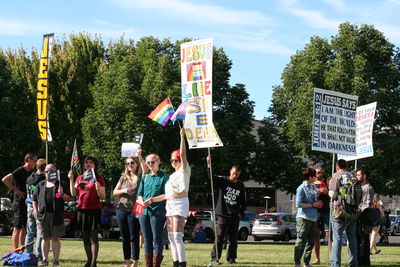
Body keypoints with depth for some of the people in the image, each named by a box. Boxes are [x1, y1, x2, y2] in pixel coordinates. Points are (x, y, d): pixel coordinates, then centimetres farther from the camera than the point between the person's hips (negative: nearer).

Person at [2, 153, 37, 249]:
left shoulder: (31, 172, 13)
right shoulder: (20, 171, -11)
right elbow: (5, 179, -20)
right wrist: (16, 190, -18)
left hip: (28, 203, 8)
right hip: (19, 202, -8)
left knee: (25, 228, 11)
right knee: (17, 228, -7)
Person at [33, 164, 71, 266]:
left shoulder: (61, 184, 7)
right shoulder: (40, 185, 15)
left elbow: (68, 199, 5)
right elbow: (35, 199, 18)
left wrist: (62, 194, -14)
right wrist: (36, 211, 5)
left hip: (56, 215, -2)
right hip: (43, 215, 2)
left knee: (55, 238, 0)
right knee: (45, 238, 4)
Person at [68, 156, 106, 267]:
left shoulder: (99, 179, -1)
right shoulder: (79, 178, 14)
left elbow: (103, 197, -3)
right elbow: (74, 193, 11)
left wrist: (98, 188, -21)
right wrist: (71, 179, 5)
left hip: (94, 210, -5)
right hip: (82, 210, 5)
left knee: (94, 237, -7)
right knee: (85, 238, 9)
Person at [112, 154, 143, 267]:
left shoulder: (140, 177, 3)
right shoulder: (124, 178, 14)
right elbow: (114, 192, 14)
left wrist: (140, 155, -22)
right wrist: (123, 191, -4)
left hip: (134, 211, -5)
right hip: (122, 210, 5)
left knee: (134, 237, -5)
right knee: (125, 238, 8)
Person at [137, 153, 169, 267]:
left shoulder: (164, 177, 1)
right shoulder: (145, 177, 17)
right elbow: (139, 193, 16)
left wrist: (152, 200, -15)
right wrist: (142, 202, -5)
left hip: (157, 212, -6)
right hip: (144, 211, 6)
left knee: (157, 239, -5)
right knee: (147, 240, 8)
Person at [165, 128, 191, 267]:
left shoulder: (184, 171, 1)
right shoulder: (172, 175, 24)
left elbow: (183, 154, -13)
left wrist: (182, 136, -15)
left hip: (180, 203, -8)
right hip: (169, 204, 8)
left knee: (177, 237, -17)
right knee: (171, 238, 5)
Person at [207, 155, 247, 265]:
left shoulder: (240, 186, 10)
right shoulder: (223, 181, 1)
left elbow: (244, 202, 16)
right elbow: (212, 177, -16)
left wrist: (241, 212, 3)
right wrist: (209, 164, -29)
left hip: (235, 216, 3)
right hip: (223, 214, -3)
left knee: (233, 239, 6)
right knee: (219, 237, -7)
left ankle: (231, 258, 13)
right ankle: (214, 258, -4)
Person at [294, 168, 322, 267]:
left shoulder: (314, 186, 14)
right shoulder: (301, 188, -9)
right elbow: (298, 204, -13)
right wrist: (312, 205, -12)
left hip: (313, 218, 8)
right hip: (304, 218, -8)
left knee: (311, 242, 9)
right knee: (301, 241, -6)